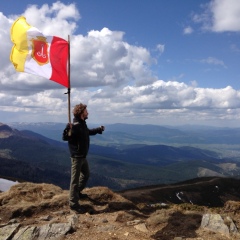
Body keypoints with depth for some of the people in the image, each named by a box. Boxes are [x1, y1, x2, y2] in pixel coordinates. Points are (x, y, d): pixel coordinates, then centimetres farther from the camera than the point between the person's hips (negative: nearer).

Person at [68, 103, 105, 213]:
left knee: (86, 174, 25)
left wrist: (99, 129, 24)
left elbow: (88, 132, 28)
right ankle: (73, 203, 8)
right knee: (75, 179, -2)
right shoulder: (75, 125, -22)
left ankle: (78, 192, 44)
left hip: (83, 156, 10)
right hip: (77, 156, -10)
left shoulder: (82, 124, 8)